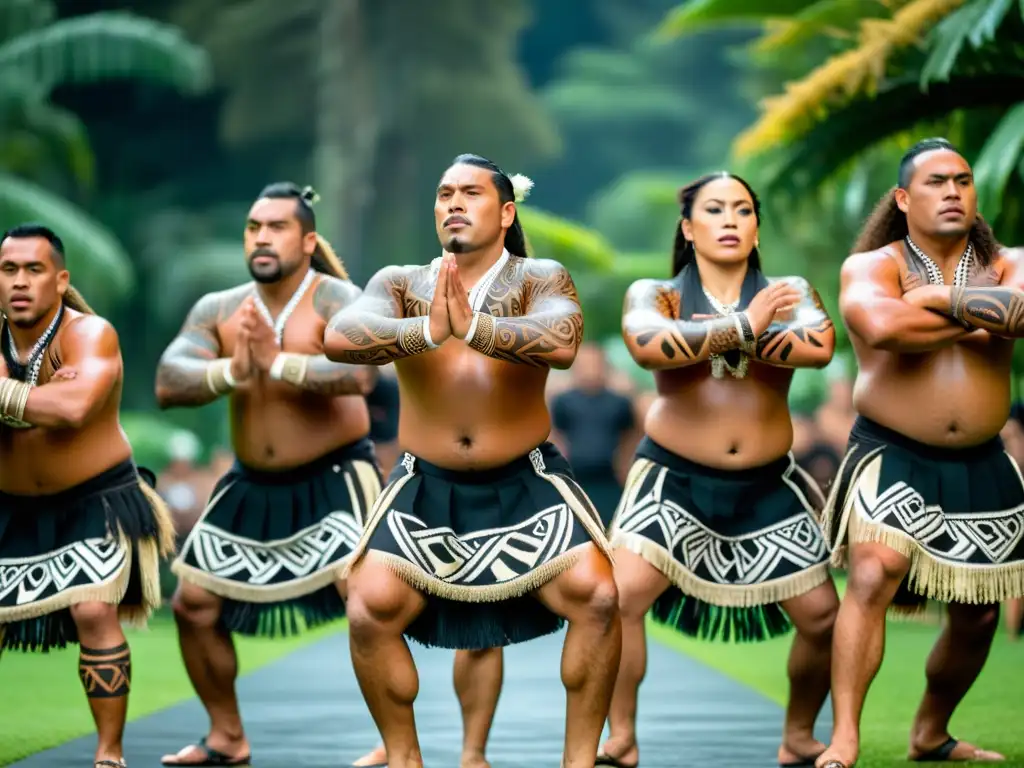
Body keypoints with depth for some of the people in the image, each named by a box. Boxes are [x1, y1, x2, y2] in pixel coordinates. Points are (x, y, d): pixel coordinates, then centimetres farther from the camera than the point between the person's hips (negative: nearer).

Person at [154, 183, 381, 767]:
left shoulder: (336, 301, -14)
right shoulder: (218, 310, 0)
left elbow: (360, 373, -32)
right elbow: (169, 384, -13)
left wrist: (279, 361, -35)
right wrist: (231, 371, -29)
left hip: (334, 478, -6)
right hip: (253, 485, 6)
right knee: (194, 603, 8)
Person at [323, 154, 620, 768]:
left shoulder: (541, 278, -2)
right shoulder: (400, 284, 2)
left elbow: (562, 343, -25)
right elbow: (340, 338, -19)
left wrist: (472, 326, -39)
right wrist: (428, 330, -36)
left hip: (526, 483, -1)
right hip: (428, 488, 1)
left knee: (597, 596, -19)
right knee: (370, 609, -17)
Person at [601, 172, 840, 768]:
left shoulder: (789, 292, 4)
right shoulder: (655, 294, 0)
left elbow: (820, 345, -19)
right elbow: (648, 345, -25)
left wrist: (711, 335, -19)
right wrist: (741, 326, -24)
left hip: (767, 485, 2)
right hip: (676, 479, -2)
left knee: (821, 615, -1)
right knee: (618, 598, -20)